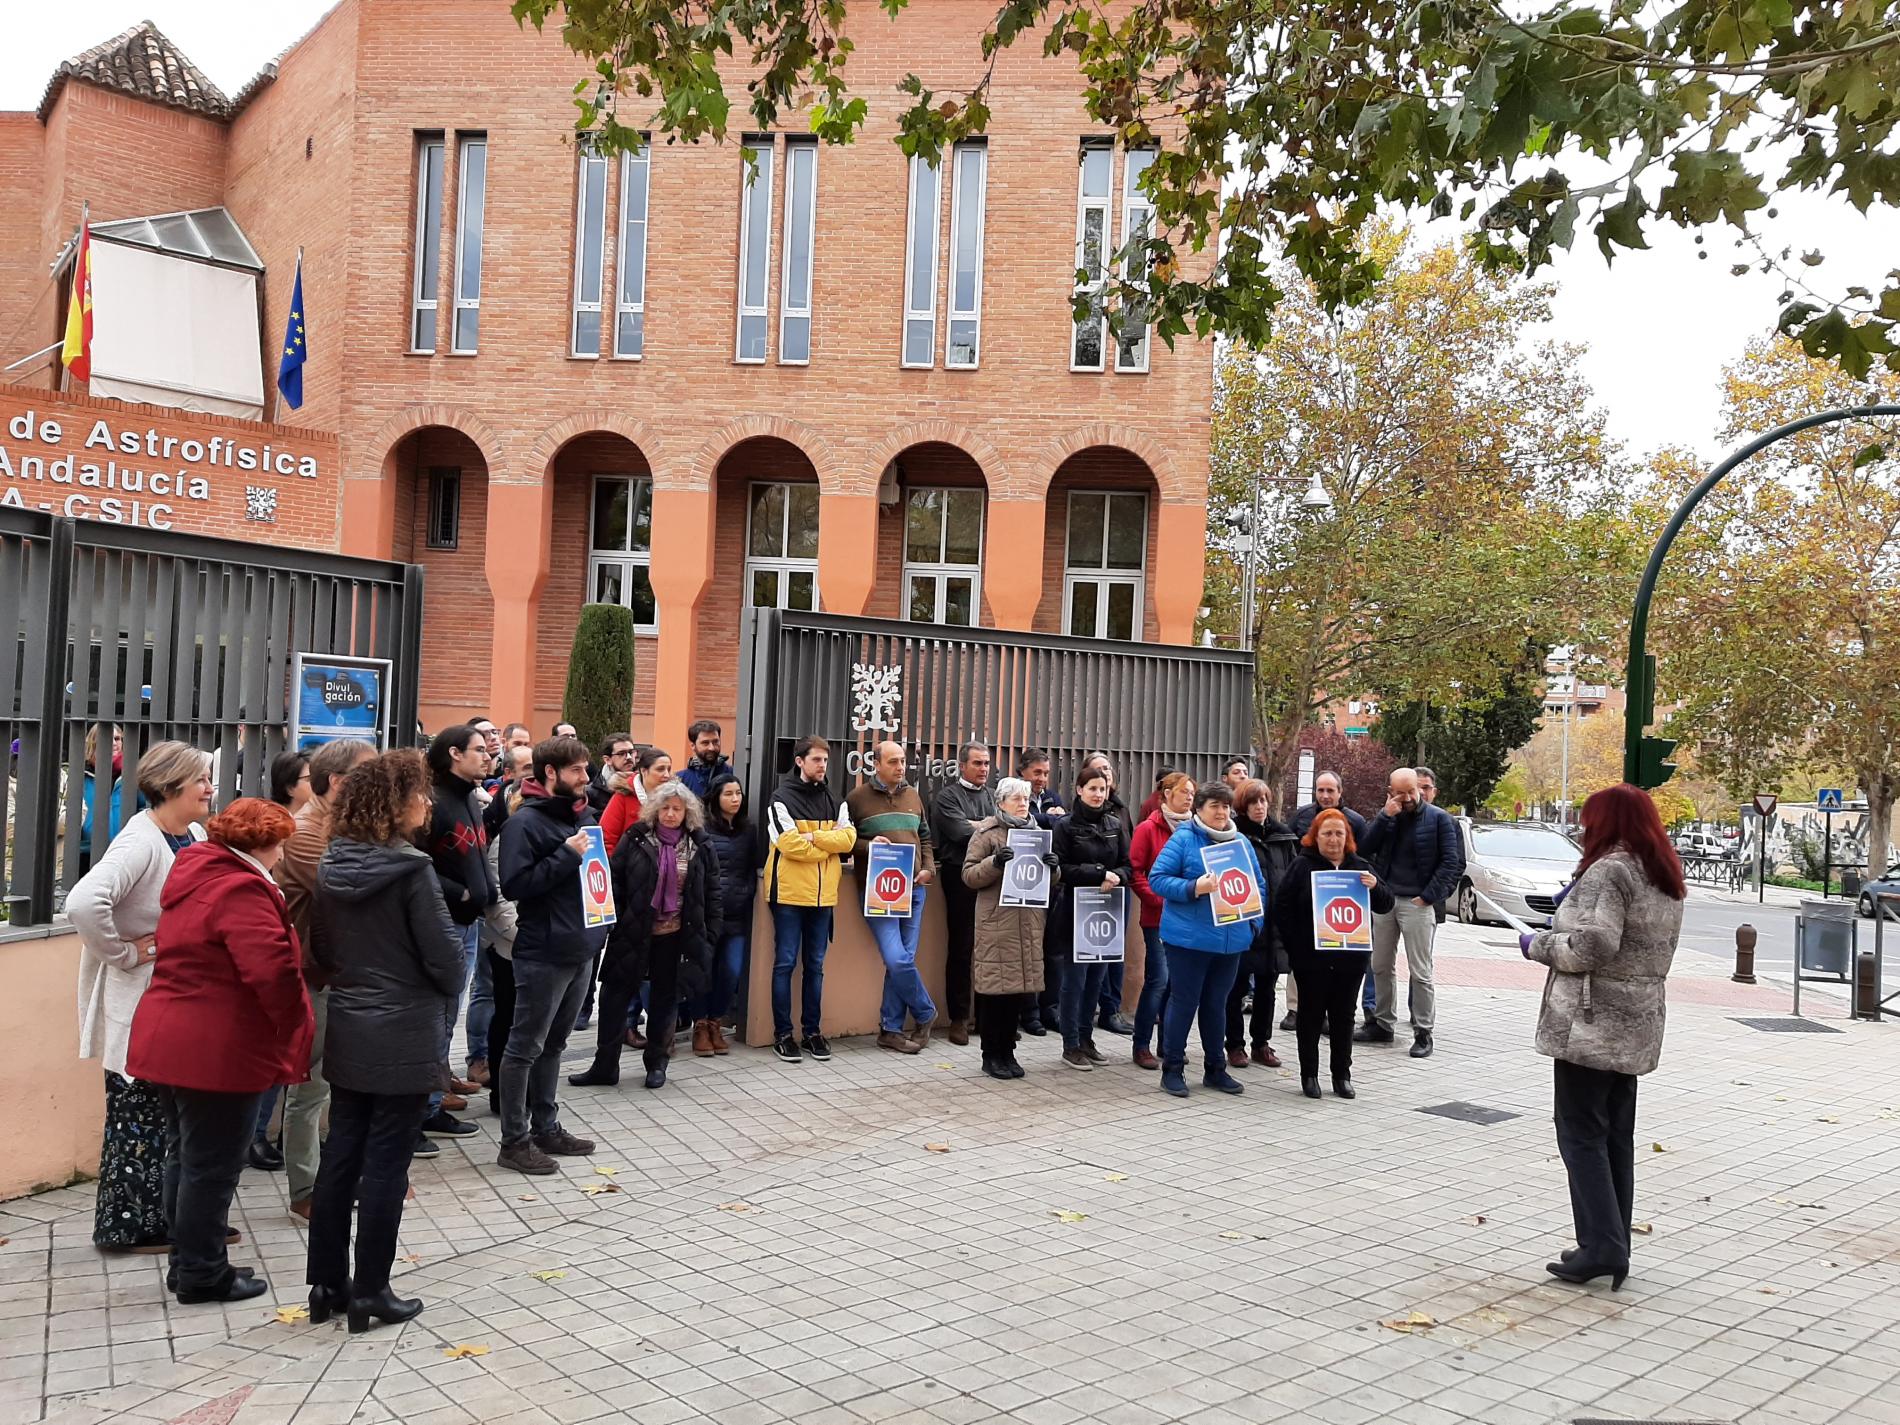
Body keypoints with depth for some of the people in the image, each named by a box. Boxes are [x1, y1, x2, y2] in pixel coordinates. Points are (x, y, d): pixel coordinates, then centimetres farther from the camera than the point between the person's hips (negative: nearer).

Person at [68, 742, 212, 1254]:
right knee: (138, 1113, 3)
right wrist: (123, 952, -23)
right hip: (140, 1001, -8)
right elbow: (84, 904, -35)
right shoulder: (141, 842, -21)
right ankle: (129, 1224, 16)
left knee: (171, 1111, 15)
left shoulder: (193, 837, 4)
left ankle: (163, 1216, 27)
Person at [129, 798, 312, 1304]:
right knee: (212, 1165, 2)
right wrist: (295, 1029, -14)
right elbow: (274, 970, -27)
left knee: (185, 1155, 19)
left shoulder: (194, 874, 11)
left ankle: (186, 1262, 31)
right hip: (218, 1050, -10)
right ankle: (202, 1276, 13)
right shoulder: (241, 889, -20)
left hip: (167, 1038, 10)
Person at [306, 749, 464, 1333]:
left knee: (340, 1154, 14)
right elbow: (445, 952, -14)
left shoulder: (332, 866, 2)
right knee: (385, 1164, 3)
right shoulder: (409, 868, -18)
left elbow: (321, 947, 11)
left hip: (346, 1032, 7)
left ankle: (326, 1283, 23)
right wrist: (446, 996, 6)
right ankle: (369, 1291, 11)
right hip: (403, 1036, -7)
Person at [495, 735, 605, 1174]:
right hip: (543, 953, -8)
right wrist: (567, 856, -22)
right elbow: (514, 884, -21)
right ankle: (514, 1140, 10)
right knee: (525, 1047, 1)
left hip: (581, 948, 8)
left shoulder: (582, 814, 11)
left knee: (552, 1044, 17)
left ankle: (546, 1127, 27)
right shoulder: (526, 821, -13)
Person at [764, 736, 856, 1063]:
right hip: (789, 892, -5)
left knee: (815, 965, 10)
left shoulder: (834, 801, 12)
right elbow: (789, 843, -16)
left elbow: (848, 838, -2)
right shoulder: (782, 799, -4)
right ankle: (782, 1033, 6)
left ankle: (813, 1032, 17)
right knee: (785, 964, 0)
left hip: (822, 894, 5)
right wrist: (828, 847, -6)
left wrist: (813, 836, -13)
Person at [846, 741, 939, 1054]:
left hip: (913, 888, 4)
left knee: (902, 959, 3)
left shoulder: (913, 796, 14)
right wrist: (868, 846, -15)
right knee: (897, 960, -13)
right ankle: (925, 1013, 11)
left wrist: (928, 869, 7)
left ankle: (891, 1029, 13)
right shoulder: (858, 797, 0)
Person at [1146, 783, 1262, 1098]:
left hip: (1231, 938, 5)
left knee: (1216, 1003, 14)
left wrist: (1254, 921, 5)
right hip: (1188, 938, -5)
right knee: (1184, 1001, 1)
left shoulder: (1241, 842, 11)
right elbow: (1157, 878, -11)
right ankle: (1172, 1069, 12)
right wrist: (1193, 888, -23)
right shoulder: (1184, 839, -6)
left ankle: (1215, 1068, 25)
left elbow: (1259, 885, 17)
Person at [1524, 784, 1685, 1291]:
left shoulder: (1608, 871, -16)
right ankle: (1614, 1250, 19)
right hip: (1637, 1026, 9)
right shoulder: (1666, 878, 13)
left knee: (1581, 1134, -2)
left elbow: (1590, 947, -23)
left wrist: (1538, 945, -7)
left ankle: (1601, 1246, -4)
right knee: (1617, 1136, 14)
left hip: (1593, 1023, -9)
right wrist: (1571, 914, 15)